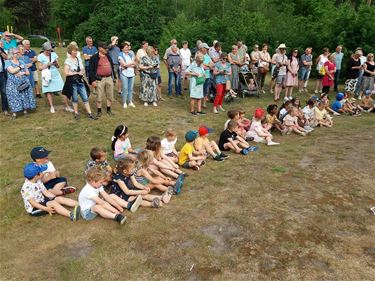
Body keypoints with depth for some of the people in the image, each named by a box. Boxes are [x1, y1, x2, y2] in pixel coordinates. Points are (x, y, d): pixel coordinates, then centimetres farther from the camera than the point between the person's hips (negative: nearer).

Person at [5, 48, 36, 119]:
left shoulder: (21, 62, 13)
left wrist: (23, 73, -11)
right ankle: (14, 114, -3)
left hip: (24, 83, 4)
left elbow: (28, 72, 10)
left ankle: (25, 111, 10)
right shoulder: (8, 62, -1)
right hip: (13, 84, -4)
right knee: (14, 98, -5)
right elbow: (12, 71, -18)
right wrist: (20, 67, -8)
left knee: (25, 97, 2)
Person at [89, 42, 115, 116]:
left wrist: (113, 77, 14)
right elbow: (91, 70, -8)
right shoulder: (94, 57, -6)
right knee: (99, 97, 2)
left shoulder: (108, 56, 12)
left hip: (109, 78, 5)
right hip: (99, 79, -5)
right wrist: (93, 80, -14)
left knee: (110, 96, 10)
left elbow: (112, 67, 19)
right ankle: (99, 111, 14)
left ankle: (109, 110, 24)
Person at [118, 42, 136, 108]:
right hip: (124, 74, -4)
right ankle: (124, 102, 3)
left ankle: (130, 102, 14)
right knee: (125, 88, -6)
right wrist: (131, 63, -4)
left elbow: (134, 64, 6)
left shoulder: (131, 55, 16)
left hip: (132, 73, 5)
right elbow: (124, 64, -12)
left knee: (131, 88, 5)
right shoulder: (120, 55, 0)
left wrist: (127, 65, -10)